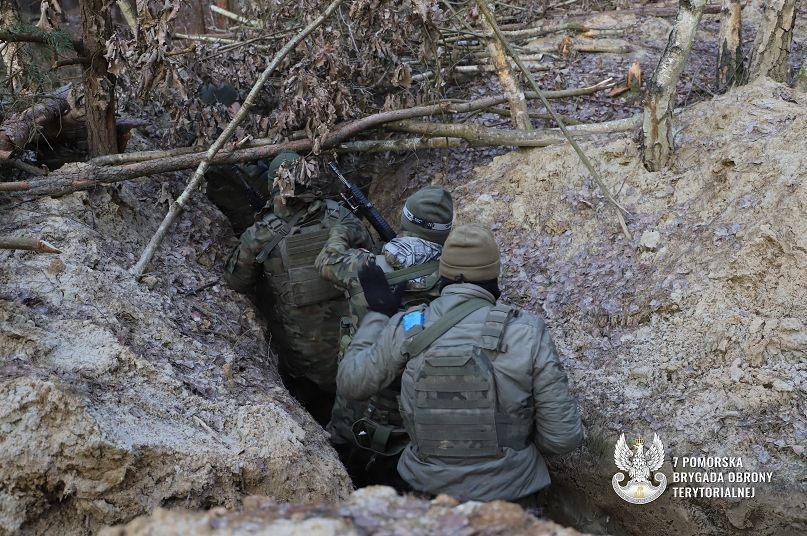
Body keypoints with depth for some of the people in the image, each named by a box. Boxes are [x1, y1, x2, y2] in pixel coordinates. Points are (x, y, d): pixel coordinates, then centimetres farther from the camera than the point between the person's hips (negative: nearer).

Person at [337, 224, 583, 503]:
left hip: (428, 490, 2)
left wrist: (377, 313, 11)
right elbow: (564, 436, -11)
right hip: (507, 494, -1)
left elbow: (350, 383, 2)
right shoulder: (527, 332, -14)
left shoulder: (407, 327, -11)